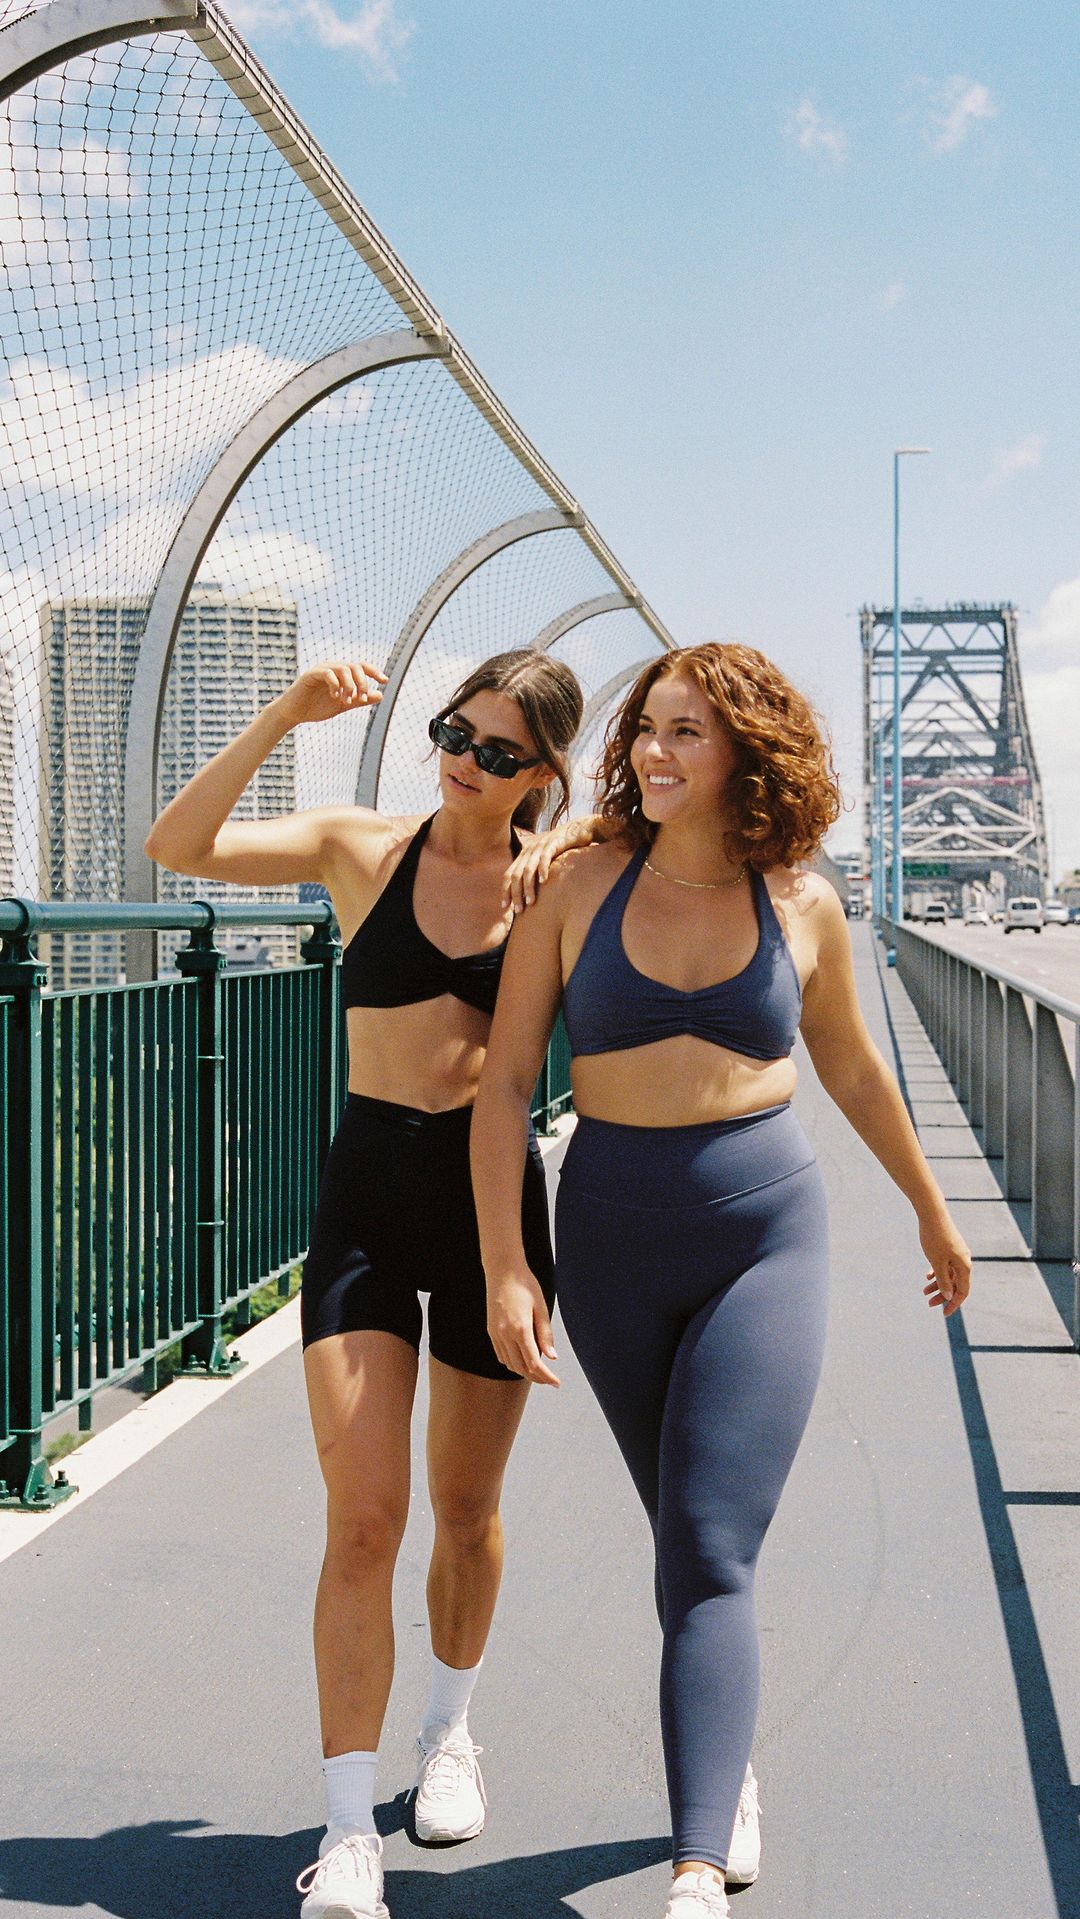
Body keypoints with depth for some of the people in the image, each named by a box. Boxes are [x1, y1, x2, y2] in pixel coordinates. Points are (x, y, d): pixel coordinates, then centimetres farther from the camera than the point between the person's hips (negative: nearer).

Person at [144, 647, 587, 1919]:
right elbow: (177, 845, -11)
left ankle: (449, 1729, 41)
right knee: (362, 1516, -9)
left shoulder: (557, 878, 1)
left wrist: (581, 837, -9)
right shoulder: (363, 851, -1)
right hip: (367, 1199, -1)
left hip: (495, 1195, 1)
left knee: (465, 1508, 14)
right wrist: (281, 717, -20)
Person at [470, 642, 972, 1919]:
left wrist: (930, 1210, 27)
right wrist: (502, 1268, -9)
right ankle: (732, 1769, 40)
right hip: (612, 1242, 2)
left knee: (708, 1556, -13)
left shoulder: (800, 903, 0)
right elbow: (504, 1082, -2)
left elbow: (847, 1061, 16)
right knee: (692, 1539, 16)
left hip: (766, 1235, -2)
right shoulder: (581, 886, -2)